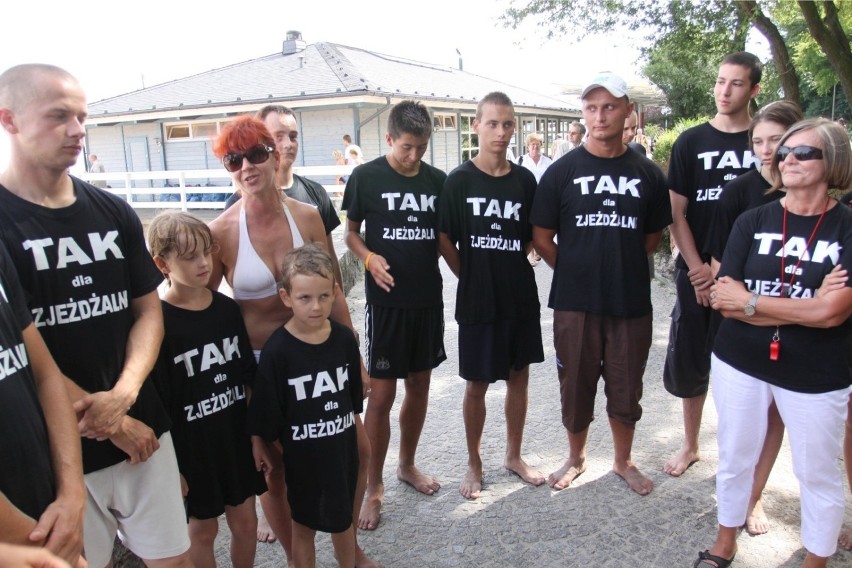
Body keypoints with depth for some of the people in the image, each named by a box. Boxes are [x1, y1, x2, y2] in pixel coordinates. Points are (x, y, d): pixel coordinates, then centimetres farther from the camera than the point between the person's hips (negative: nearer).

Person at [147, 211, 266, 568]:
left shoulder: (227, 308, -2)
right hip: (190, 447, -4)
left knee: (245, 521, 17)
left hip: (237, 438, 4)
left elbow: (248, 378, 5)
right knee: (203, 528, 15)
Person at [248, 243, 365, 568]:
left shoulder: (344, 339, -9)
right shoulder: (277, 351, -21)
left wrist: (359, 440, 10)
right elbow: (265, 420, -13)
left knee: (343, 520, 23)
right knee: (304, 526, 18)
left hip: (343, 450, 4)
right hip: (303, 457, -3)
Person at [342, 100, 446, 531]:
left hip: (428, 299, 4)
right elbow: (351, 233, 1)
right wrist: (370, 258, -18)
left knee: (419, 386, 14)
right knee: (381, 394, 0)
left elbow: (445, 236, 12)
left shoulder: (437, 180, 5)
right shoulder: (366, 177, -5)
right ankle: (373, 487, 17)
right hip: (386, 301, -4)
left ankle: (407, 465, 35)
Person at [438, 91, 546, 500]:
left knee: (519, 377, 14)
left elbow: (532, 237, 12)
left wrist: (508, 264, 2)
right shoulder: (459, 180, -7)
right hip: (478, 301, -3)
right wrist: (471, 277, -1)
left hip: (521, 297, 4)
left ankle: (514, 455, 33)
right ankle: (474, 464, 26)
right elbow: (444, 240, -4)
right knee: (477, 385, 7)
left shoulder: (525, 179, 3)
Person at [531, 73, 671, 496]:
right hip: (575, 303, -1)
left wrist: (622, 266, 7)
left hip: (632, 302, 1)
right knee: (576, 386, 13)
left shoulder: (648, 174, 3)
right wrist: (576, 271, 1)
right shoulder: (563, 171, -2)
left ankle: (623, 461, 36)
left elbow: (653, 236, 13)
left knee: (626, 388, 14)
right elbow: (541, 238, 0)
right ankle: (576, 458, 35)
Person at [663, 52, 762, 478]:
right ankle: (690, 445, 27)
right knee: (691, 362, 8)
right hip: (697, 272, 1)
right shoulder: (690, 142, 2)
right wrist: (699, 269, -10)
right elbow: (677, 213, 0)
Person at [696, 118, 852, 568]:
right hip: (740, 364, 2)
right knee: (735, 459, 16)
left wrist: (751, 301, -13)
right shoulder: (752, 222, -2)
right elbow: (725, 299, -11)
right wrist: (807, 306, -17)